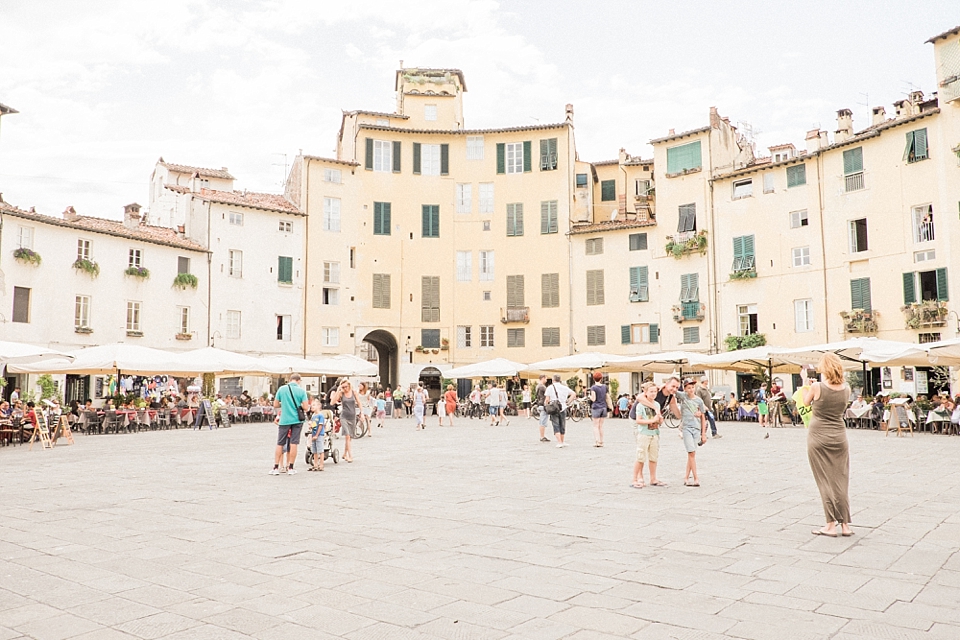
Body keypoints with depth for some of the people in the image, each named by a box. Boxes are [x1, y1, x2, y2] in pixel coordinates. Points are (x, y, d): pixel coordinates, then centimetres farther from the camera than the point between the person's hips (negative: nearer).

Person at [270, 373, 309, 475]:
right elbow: (305, 407, -8)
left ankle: (276, 468, 10)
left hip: (284, 420, 1)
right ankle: (290, 468, 6)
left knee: (280, 444, 9)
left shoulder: (281, 389, 0)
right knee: (293, 444, 3)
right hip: (297, 420, -1)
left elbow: (275, 405, 4)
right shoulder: (301, 391, -4)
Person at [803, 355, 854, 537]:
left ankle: (831, 525, 5)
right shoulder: (846, 389, -1)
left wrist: (804, 379, 15)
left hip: (818, 437, -4)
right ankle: (845, 524, 12)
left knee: (825, 481, 3)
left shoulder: (817, 387, -14)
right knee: (841, 480, 9)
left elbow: (806, 402, 5)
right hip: (839, 437, 4)